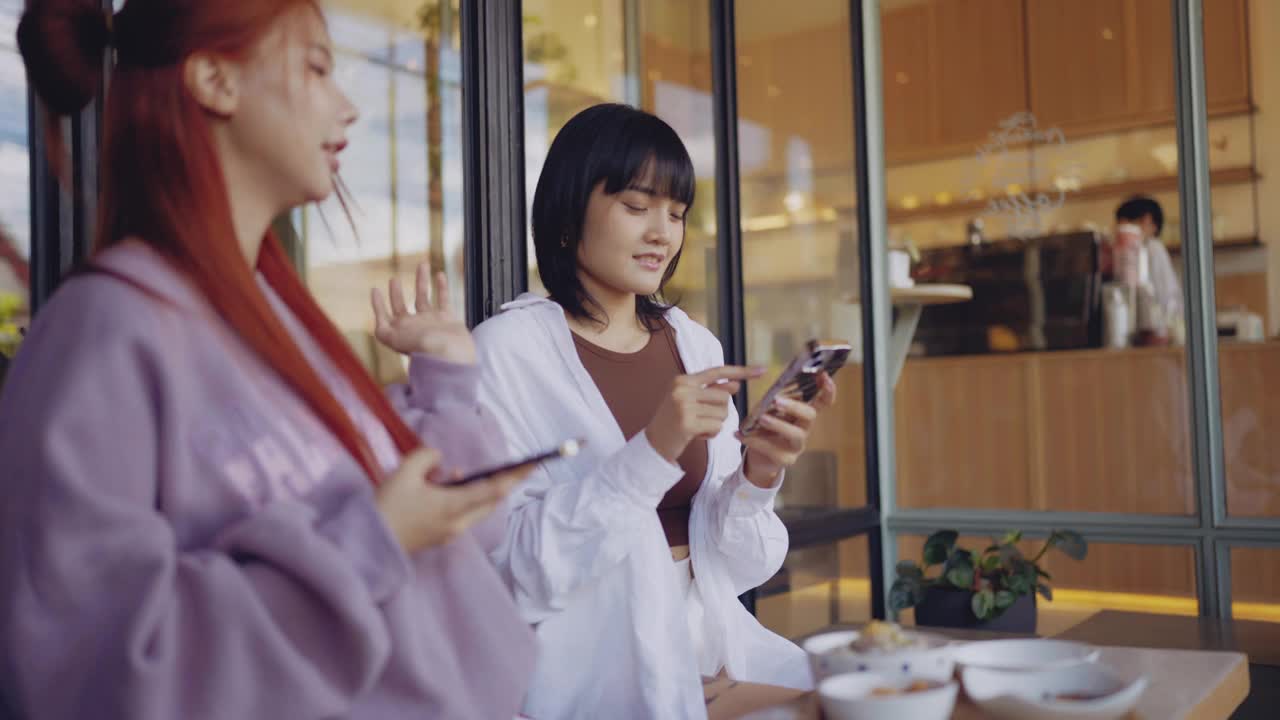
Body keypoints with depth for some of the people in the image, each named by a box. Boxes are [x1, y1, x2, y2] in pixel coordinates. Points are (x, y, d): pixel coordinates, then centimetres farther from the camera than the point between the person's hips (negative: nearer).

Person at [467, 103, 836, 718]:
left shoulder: (696, 346, 6)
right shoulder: (510, 348, -9)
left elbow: (726, 561, 6)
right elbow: (510, 568, -16)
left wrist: (757, 478, -14)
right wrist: (650, 452, -25)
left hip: (702, 639, 6)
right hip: (587, 656, -5)